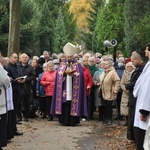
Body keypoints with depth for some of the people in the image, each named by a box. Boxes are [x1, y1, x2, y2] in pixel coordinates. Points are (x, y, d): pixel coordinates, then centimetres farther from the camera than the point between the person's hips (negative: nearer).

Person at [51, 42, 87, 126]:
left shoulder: (77, 65, 8)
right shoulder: (62, 64, 14)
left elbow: (80, 75, -4)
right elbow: (59, 73, 2)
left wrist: (72, 74, -14)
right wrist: (65, 72, -13)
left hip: (73, 89, -2)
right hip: (64, 89, 2)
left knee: (73, 103, -6)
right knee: (64, 104, -3)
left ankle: (73, 121, -1)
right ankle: (64, 121, 3)